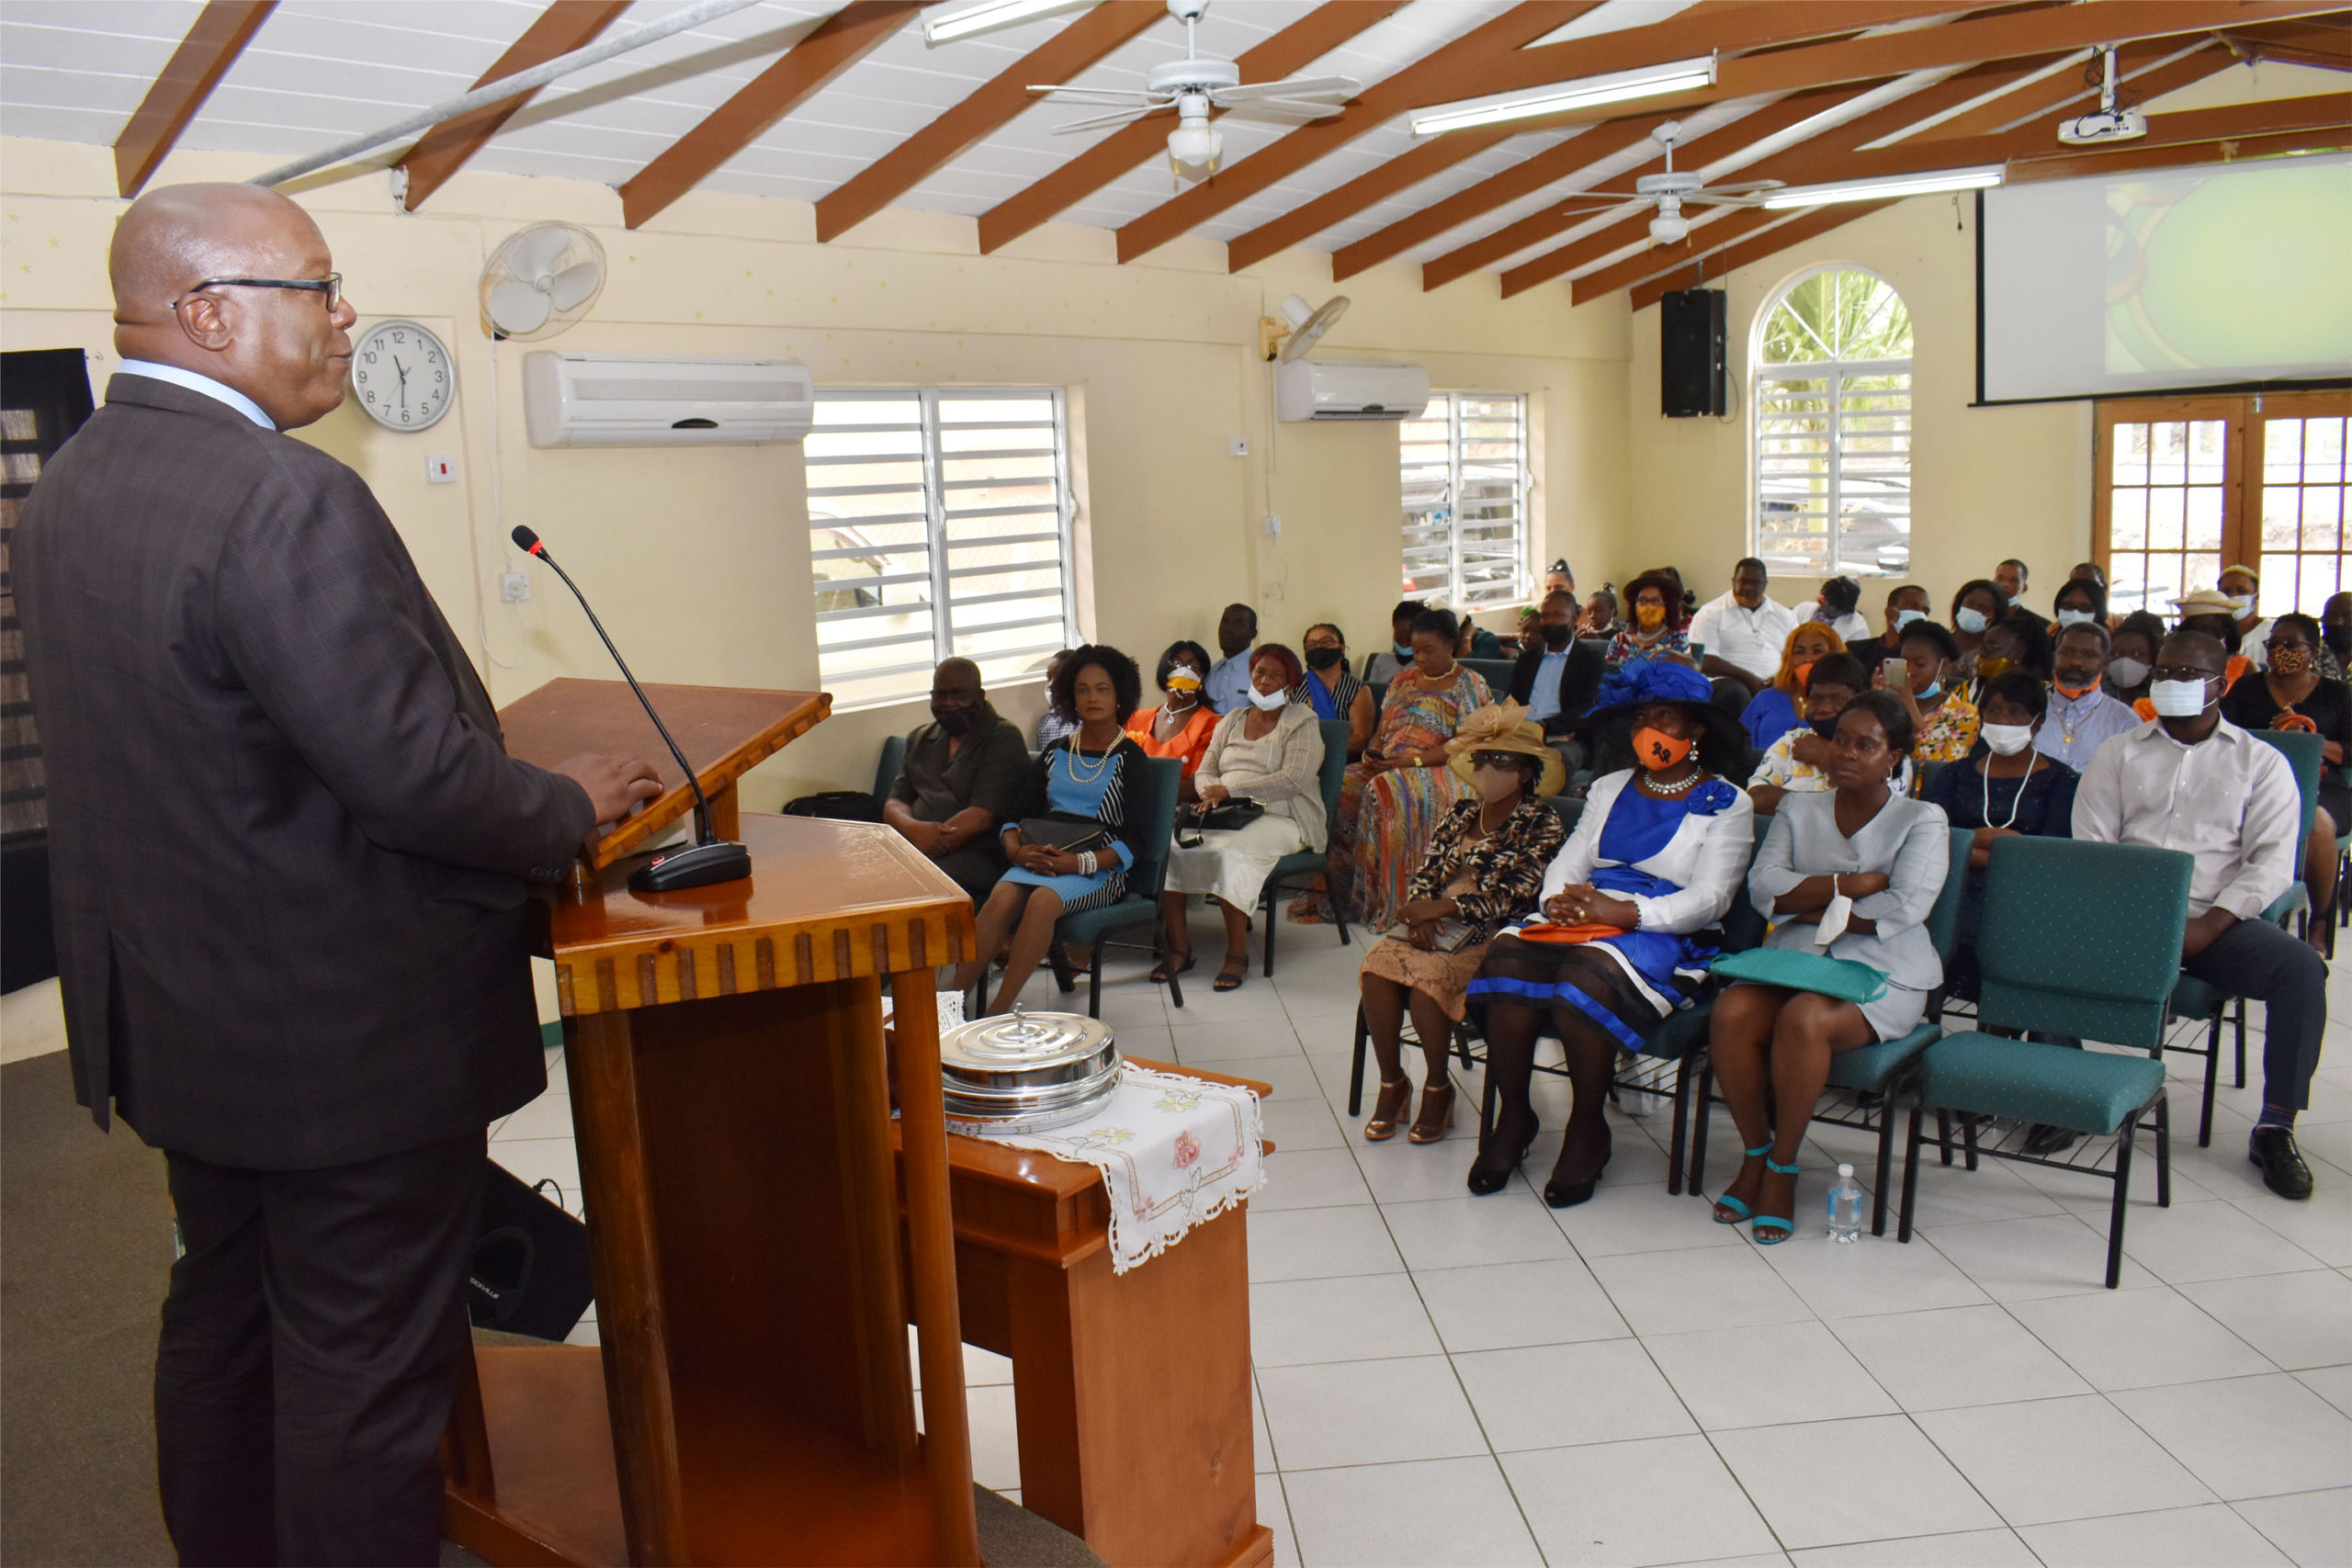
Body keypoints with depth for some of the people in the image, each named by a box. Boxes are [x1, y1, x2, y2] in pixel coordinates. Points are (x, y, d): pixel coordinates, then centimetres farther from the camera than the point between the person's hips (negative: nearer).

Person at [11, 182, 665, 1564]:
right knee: (366, 1374, 6)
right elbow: (419, 772, -27)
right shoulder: (290, 502, -25)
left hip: (181, 1020, 10)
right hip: (349, 1039, -9)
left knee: (222, 1324, 25)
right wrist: (571, 807, -8)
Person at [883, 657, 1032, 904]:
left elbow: (980, 818, -10)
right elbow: (894, 803, 15)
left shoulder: (1003, 739, 1)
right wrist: (913, 828, -10)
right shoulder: (920, 740, 23)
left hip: (975, 854, -6)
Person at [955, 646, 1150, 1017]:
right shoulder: (1055, 753, 17)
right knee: (1002, 896, -30)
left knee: (1043, 900, -35)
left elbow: (1132, 840, -4)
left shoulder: (1130, 758, 4)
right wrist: (1017, 850, -9)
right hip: (1039, 860, 4)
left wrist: (1079, 863, -19)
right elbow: (1015, 817, 14)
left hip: (1100, 870, -3)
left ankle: (998, 1012, -32)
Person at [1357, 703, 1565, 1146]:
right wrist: (1420, 914, -10)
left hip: (1492, 937, -5)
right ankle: (1391, 1083, -10)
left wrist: (1444, 907, -19)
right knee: (1379, 962, -25)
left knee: (1427, 973, -33)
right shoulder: (1462, 814, 17)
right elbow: (1424, 872, 13)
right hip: (1438, 926, 5)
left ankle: (1438, 1089, -10)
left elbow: (1517, 895, -13)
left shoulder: (1543, 825, -2)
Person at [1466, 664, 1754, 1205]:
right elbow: (1568, 862, 14)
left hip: (1668, 937, -5)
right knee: (1509, 956, -27)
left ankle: (1588, 1129, -16)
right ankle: (1514, 1115, -12)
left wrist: (1624, 911, -20)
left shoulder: (1726, 805, 5)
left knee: (1587, 972, -36)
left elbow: (1709, 898, -7)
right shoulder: (1609, 789, 23)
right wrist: (1560, 900, -11)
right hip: (1583, 922, 5)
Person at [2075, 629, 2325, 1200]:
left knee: (2302, 968, -28)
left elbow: (2272, 861, 1)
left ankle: (2275, 1127, -16)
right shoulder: (2118, 754, 17)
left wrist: (2207, 926, -15)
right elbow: (2090, 847, 7)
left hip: (2218, 919, 0)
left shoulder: (2261, 762, 13)